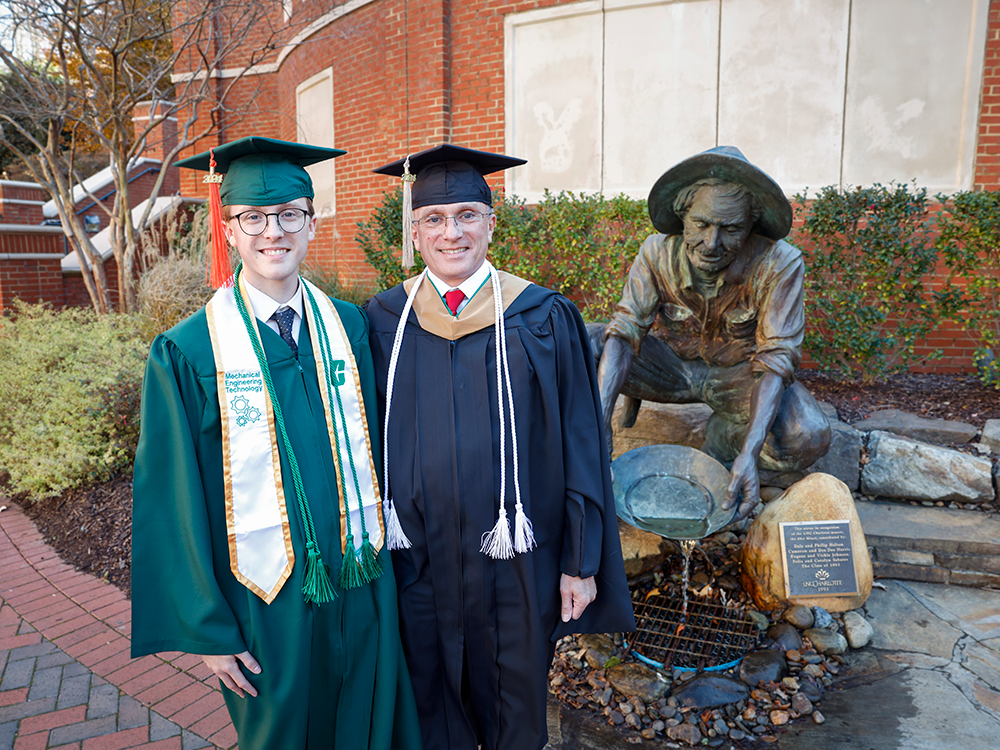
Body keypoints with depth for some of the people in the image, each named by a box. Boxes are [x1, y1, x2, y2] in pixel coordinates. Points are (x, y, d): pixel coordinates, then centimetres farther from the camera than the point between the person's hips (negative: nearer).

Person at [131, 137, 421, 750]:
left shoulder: (351, 327, 0)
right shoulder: (187, 353, -10)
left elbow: (377, 442, 4)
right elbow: (175, 502, -8)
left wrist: (388, 553, 3)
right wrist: (208, 629, -6)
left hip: (366, 585, 3)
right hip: (269, 602, -2)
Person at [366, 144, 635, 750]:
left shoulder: (543, 321, -8)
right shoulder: (384, 323, -2)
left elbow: (581, 448, -5)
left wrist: (582, 561, -4)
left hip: (515, 561, -1)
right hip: (418, 559, 2)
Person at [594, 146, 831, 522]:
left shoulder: (779, 264, -25)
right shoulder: (658, 252, -19)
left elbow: (776, 360, -28)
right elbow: (625, 331, -23)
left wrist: (749, 453, -42)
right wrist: (600, 417, -39)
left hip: (739, 372, -1)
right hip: (672, 362, 1)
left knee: (809, 438, -31)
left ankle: (724, 434, 2)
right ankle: (629, 392, 10)